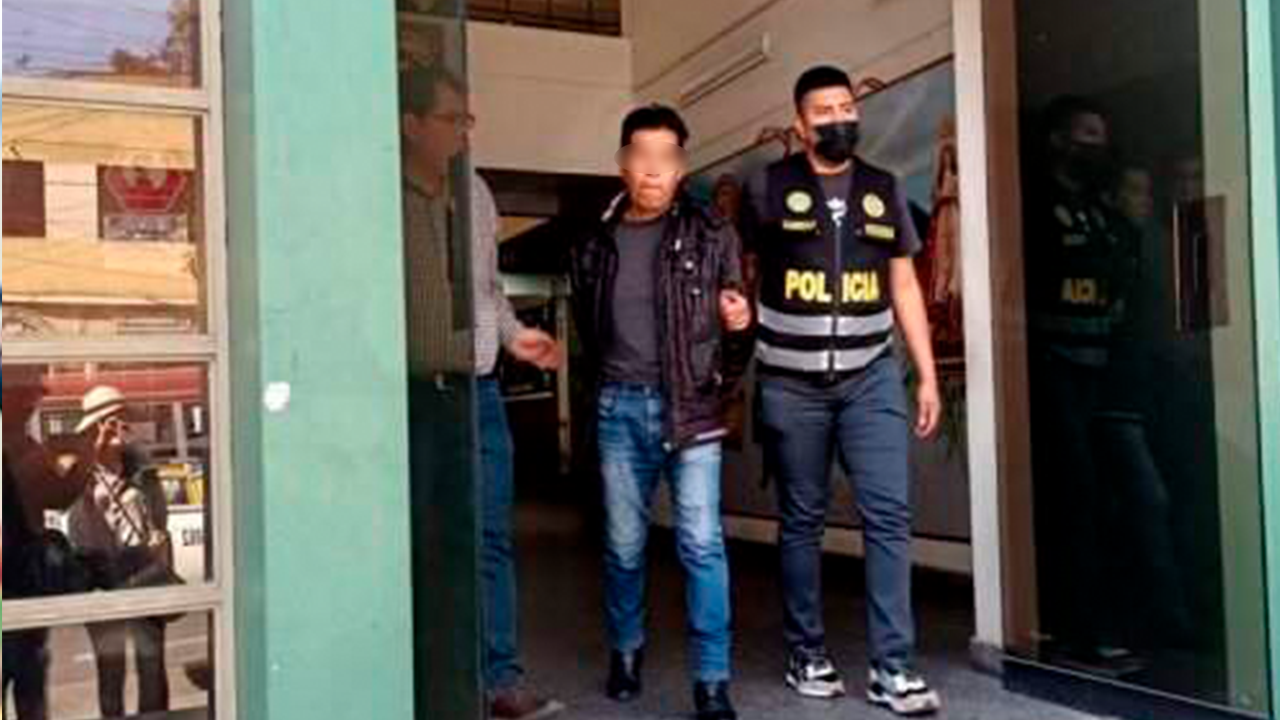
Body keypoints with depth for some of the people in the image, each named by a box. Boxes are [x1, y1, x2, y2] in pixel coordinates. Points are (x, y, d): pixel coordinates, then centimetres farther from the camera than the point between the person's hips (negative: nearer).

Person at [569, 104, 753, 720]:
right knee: (623, 544, 11)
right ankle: (626, 650, 33)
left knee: (702, 545, -6)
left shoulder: (711, 234, 0)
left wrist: (740, 322, -17)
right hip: (620, 409, 3)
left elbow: (738, 324, 4)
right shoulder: (595, 243, 7)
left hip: (690, 406, -2)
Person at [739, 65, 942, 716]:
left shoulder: (884, 190, 10)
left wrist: (927, 375, 7)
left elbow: (904, 285, 12)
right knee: (802, 520, 7)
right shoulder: (768, 187, 1)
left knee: (889, 514, -6)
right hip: (791, 383, -2)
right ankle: (807, 655, 21)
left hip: (871, 376, 2)